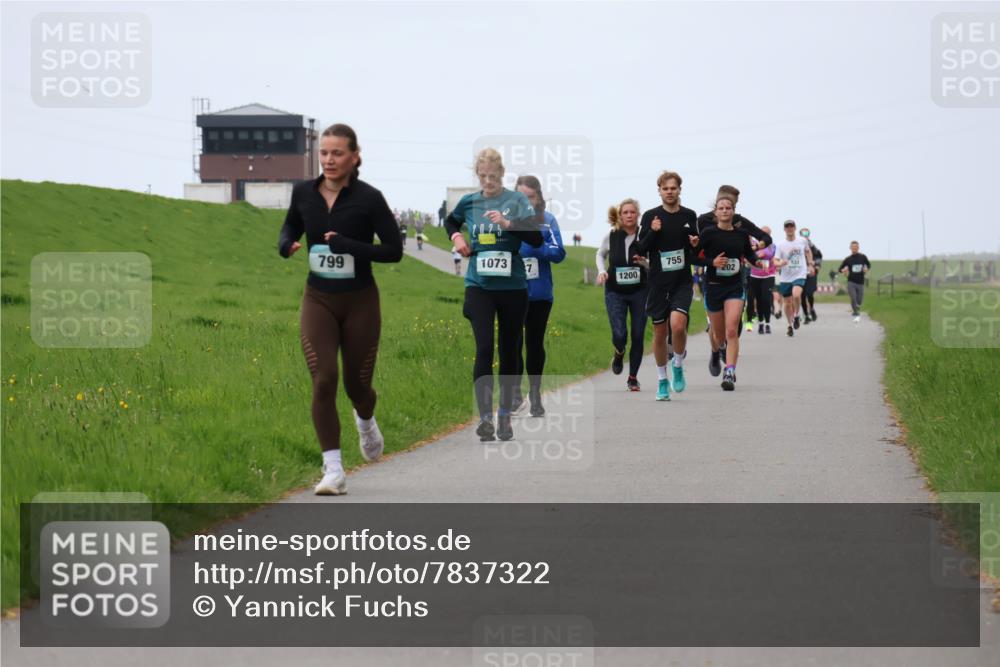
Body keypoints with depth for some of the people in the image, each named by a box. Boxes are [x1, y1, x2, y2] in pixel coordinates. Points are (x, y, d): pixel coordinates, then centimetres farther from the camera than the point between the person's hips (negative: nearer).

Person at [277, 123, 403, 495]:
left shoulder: (368, 199, -11)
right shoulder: (304, 193, -1)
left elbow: (394, 251, -10)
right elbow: (289, 230, 17)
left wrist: (349, 246, -23)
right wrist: (287, 245, -7)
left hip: (360, 301, -2)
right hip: (318, 300, 2)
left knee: (356, 384, 9)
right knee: (323, 381, -14)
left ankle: (366, 421, 48)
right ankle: (333, 472, -11)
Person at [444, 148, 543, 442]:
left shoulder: (517, 201, -3)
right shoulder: (469, 202, 6)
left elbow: (536, 239, -12)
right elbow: (450, 221, 28)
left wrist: (507, 223, -25)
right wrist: (456, 236, 7)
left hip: (512, 286, -1)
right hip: (479, 285, 1)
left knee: (508, 352, 8)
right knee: (484, 348, -15)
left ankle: (505, 417, 20)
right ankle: (485, 417, -18)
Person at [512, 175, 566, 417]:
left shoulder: (548, 220, -1)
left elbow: (559, 253, -7)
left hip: (540, 294, 1)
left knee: (535, 343, 10)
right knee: (514, 343, 0)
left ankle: (535, 394, 21)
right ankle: (515, 394, 9)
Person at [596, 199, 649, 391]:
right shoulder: (611, 236, -6)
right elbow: (600, 254, 14)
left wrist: (645, 263, -22)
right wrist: (602, 271, -3)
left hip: (639, 291, 0)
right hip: (615, 291, 0)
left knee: (638, 336, 2)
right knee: (619, 334, -14)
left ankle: (633, 377, 18)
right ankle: (619, 353, 23)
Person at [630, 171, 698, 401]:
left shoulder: (689, 216, 4)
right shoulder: (650, 216, -1)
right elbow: (640, 250, -3)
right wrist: (652, 232, -18)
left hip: (683, 281, 0)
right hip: (658, 282, 0)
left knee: (677, 325, -22)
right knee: (659, 333, 7)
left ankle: (678, 365, 5)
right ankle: (662, 380, 23)